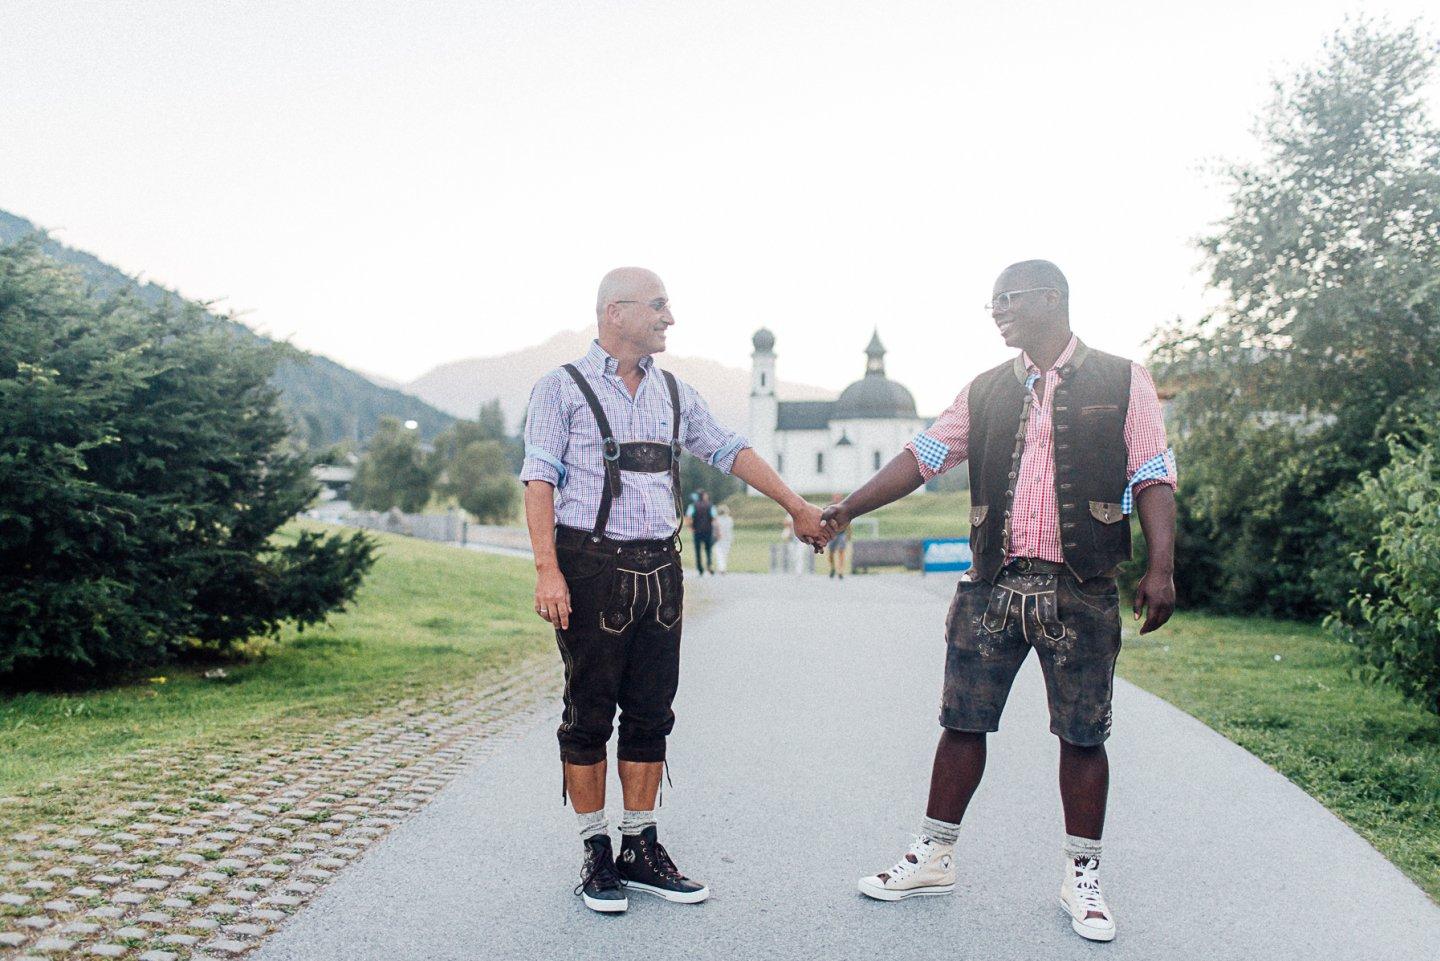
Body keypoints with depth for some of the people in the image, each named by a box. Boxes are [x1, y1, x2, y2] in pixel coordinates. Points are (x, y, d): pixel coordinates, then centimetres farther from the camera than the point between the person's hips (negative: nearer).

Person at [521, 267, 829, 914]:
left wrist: (797, 508, 19)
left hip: (659, 570, 5)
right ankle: (596, 855, 15)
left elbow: (731, 452, 20)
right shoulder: (563, 388, 0)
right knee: (589, 713, 2)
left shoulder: (674, 393, 15)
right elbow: (539, 479, -7)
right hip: (591, 568, -5)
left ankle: (641, 849, 20)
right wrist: (547, 570, -17)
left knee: (650, 714, 9)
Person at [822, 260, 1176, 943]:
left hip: (1080, 590, -3)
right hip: (994, 583, 3)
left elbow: (1152, 480, 0)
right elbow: (921, 457, 7)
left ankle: (1082, 878, 21)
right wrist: (846, 509, -2)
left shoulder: (1122, 382, 3)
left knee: (1082, 735, 5)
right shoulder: (985, 392, 12)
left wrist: (1160, 567, -10)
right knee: (962, 723, 7)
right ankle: (933, 859, 22)